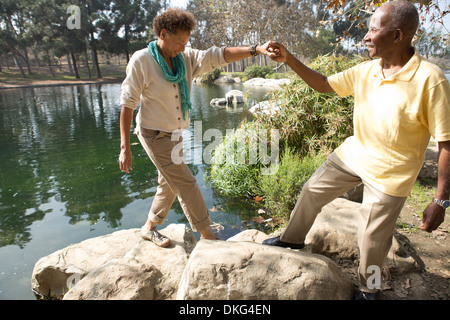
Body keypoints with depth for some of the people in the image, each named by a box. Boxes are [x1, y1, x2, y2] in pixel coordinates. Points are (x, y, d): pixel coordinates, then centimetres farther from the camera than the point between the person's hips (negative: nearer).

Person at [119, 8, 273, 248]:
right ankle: (207, 235, 12)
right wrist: (125, 147, -17)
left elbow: (219, 56, -13)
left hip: (176, 135, 7)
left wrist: (256, 49, -28)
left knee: (170, 186, 16)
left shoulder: (187, 58, -1)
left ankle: (149, 228, 37)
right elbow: (127, 104, -14)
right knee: (186, 185, -5)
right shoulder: (141, 61, -15)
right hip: (155, 135, -7)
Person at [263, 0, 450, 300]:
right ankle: (293, 239, 43)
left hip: (389, 173, -6)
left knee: (372, 239, 7)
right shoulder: (365, 71, -3)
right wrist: (288, 58, 2)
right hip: (353, 153, 6)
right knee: (311, 192, 16)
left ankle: (368, 290, 39)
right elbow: (324, 84, 10)